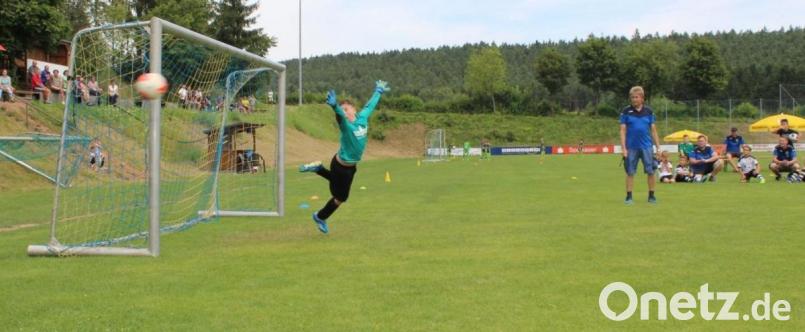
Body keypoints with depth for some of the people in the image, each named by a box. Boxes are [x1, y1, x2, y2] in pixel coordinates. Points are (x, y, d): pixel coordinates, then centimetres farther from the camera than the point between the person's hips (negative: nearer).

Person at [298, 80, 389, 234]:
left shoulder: (363, 117, -5)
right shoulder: (345, 123, -23)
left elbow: (370, 105, 13)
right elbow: (339, 114, -46)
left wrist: (378, 91, 27)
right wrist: (334, 105, -67)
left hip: (351, 166, 7)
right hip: (341, 166, -7)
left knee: (337, 182, 30)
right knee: (341, 197, 8)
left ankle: (317, 168, 38)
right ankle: (320, 217, 28)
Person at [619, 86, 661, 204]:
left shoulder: (649, 111, 5)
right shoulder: (626, 111, 1)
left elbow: (653, 130, 9)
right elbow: (623, 130, 0)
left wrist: (658, 147, 5)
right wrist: (623, 148, -7)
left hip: (647, 146, 1)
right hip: (631, 147, -1)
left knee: (650, 172, 0)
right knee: (630, 173, 2)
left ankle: (651, 195, 11)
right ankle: (629, 196, 9)